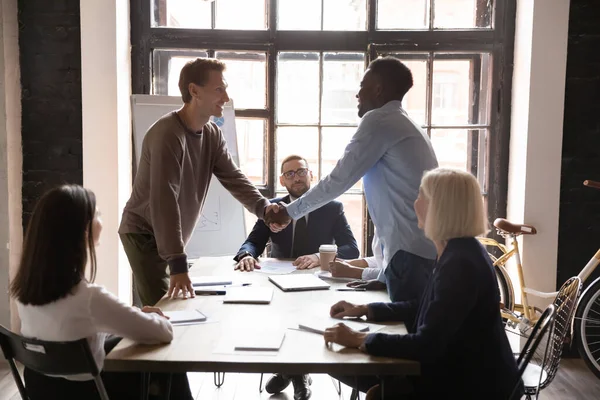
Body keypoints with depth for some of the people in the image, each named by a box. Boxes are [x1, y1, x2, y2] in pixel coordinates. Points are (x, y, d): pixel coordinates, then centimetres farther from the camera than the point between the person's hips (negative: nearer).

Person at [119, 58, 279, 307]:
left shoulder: (213, 135, 1)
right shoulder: (167, 133, -26)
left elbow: (234, 178, -6)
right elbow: (165, 201, -32)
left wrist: (264, 208, -26)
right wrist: (178, 264, -37)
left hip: (169, 238, 8)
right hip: (144, 234, -8)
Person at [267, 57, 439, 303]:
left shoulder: (379, 120, -7)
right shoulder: (404, 125, 22)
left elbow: (339, 180, -7)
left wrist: (290, 212, 7)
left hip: (411, 254, -9)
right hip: (426, 251, 9)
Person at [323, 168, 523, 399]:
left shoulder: (461, 263, -26)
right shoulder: (457, 252, 6)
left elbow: (427, 345, -29)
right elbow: (424, 308, 17)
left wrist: (359, 340, -23)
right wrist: (365, 310, 9)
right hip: (458, 372, 9)